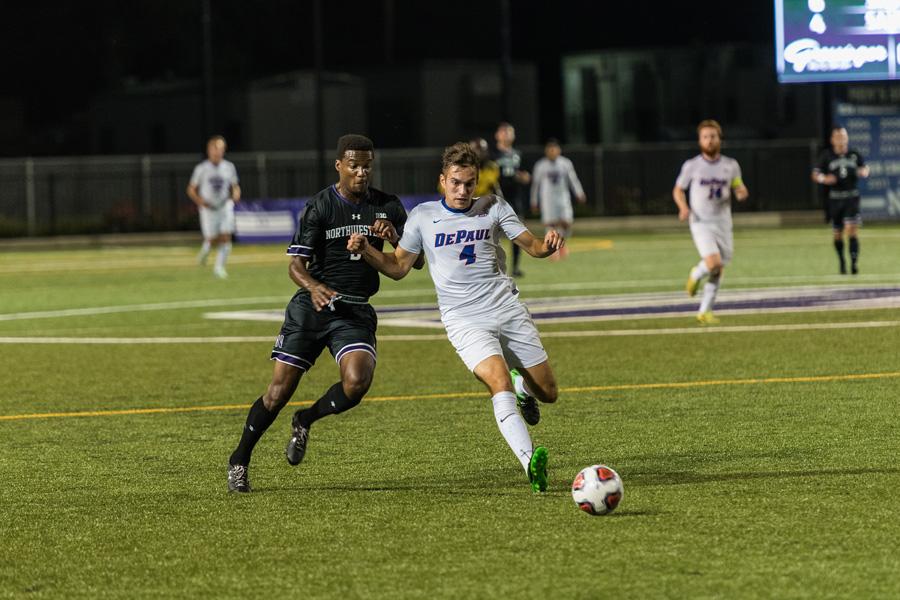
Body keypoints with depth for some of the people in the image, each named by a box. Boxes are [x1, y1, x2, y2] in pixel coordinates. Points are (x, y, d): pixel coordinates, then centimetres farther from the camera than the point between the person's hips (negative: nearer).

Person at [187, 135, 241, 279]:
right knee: (212, 239, -3)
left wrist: (236, 194, -10)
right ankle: (205, 249, 31)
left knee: (226, 238, -8)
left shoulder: (229, 167, 3)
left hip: (225, 207, 2)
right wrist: (199, 200, -18)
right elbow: (191, 190, 1)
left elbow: (235, 186, 13)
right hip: (208, 208, -2)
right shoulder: (201, 169, -4)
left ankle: (219, 267, 4)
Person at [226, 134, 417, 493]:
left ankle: (304, 421, 8)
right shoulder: (319, 207, -4)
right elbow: (296, 263, -9)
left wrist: (394, 237, -16)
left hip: (356, 312, 2)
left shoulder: (387, 207, 5)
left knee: (357, 382, -22)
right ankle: (239, 461, 13)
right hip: (311, 305, -2)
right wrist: (313, 287, -32)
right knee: (280, 389, -5)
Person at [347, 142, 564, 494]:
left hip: (509, 312, 3)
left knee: (548, 394, 6)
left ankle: (522, 386, 43)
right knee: (500, 386, -27)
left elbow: (532, 247, 6)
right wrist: (366, 250, -8)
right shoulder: (423, 216, 3)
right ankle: (530, 462, -37)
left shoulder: (493, 208, 5)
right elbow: (398, 267, 9)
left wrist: (549, 244, -17)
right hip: (465, 320, -3)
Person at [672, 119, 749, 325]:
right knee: (713, 263, -23)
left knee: (717, 273, 4)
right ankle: (696, 275, 11)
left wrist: (741, 192, -10)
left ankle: (704, 312, 16)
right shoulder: (691, 166, -2)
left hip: (723, 223, 3)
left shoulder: (731, 165, 4)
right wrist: (683, 207, -11)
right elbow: (678, 190, 9)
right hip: (701, 223, -3)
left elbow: (740, 190, 15)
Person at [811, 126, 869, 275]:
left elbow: (864, 168, 16)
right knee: (838, 234, 9)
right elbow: (815, 174, 0)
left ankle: (854, 261, -18)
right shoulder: (826, 156, 0)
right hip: (835, 198, 0)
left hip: (852, 197, 0)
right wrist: (824, 179, -21)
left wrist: (863, 172, -8)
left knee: (852, 229, -15)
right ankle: (841, 261, 28)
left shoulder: (854, 154, 3)